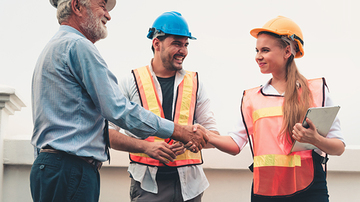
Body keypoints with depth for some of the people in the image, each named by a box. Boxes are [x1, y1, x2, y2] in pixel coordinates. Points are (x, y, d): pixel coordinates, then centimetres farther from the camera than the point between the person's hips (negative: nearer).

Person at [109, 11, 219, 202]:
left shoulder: (194, 83, 12)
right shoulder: (131, 82, 4)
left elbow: (212, 133, 11)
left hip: (189, 184, 3)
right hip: (147, 185, -3)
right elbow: (109, 132, -2)